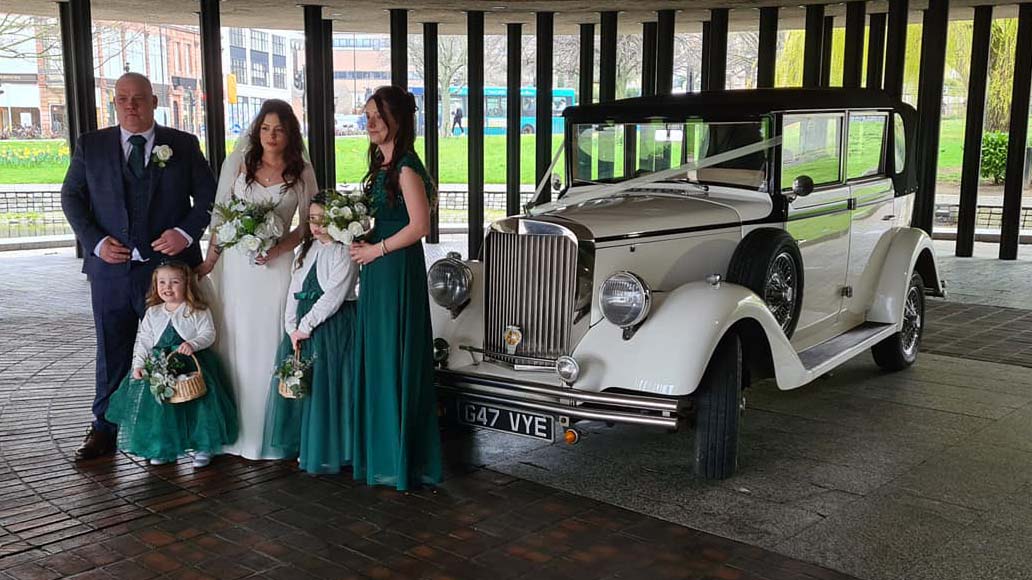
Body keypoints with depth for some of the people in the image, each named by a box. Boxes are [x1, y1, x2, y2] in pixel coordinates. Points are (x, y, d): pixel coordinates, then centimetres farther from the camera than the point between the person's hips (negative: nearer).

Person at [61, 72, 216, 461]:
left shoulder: (183, 145, 3)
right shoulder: (91, 145, 6)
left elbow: (208, 194, 4)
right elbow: (71, 197, 8)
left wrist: (187, 232, -12)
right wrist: (95, 241, -6)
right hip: (111, 268, 1)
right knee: (111, 353, 11)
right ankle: (103, 430, 23)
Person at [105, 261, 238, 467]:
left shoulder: (198, 311, 0)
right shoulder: (153, 313, 11)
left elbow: (208, 333, -6)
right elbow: (143, 340, 10)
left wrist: (193, 344, -25)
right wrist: (138, 364, -3)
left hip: (194, 364, -3)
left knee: (198, 402, -14)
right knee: (158, 403, -5)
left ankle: (203, 447, 1)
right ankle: (161, 447, 13)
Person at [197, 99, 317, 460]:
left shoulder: (302, 172, 3)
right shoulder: (238, 165, 6)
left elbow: (308, 224, 5)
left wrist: (280, 248, -11)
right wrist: (211, 258, 1)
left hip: (277, 264, -1)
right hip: (236, 264, 1)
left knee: (272, 345, 1)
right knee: (236, 344, 5)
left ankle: (270, 432, 12)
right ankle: (236, 430, 14)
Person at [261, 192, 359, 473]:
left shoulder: (344, 253, -9)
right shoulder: (306, 249, 13)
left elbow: (332, 296, -15)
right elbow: (294, 290, 9)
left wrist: (305, 327, -13)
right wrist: (291, 328, -2)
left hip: (333, 324, -7)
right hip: (302, 326, 7)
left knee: (325, 385, -5)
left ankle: (327, 450, 7)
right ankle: (302, 444, 22)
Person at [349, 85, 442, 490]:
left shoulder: (405, 167, -15)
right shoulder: (382, 162, 13)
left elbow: (419, 226, -21)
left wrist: (376, 249, -13)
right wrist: (360, 241, 4)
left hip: (398, 269, -10)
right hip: (377, 269, 10)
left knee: (396, 357, -2)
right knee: (377, 356, 14)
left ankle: (401, 457, 9)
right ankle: (379, 450, 25)